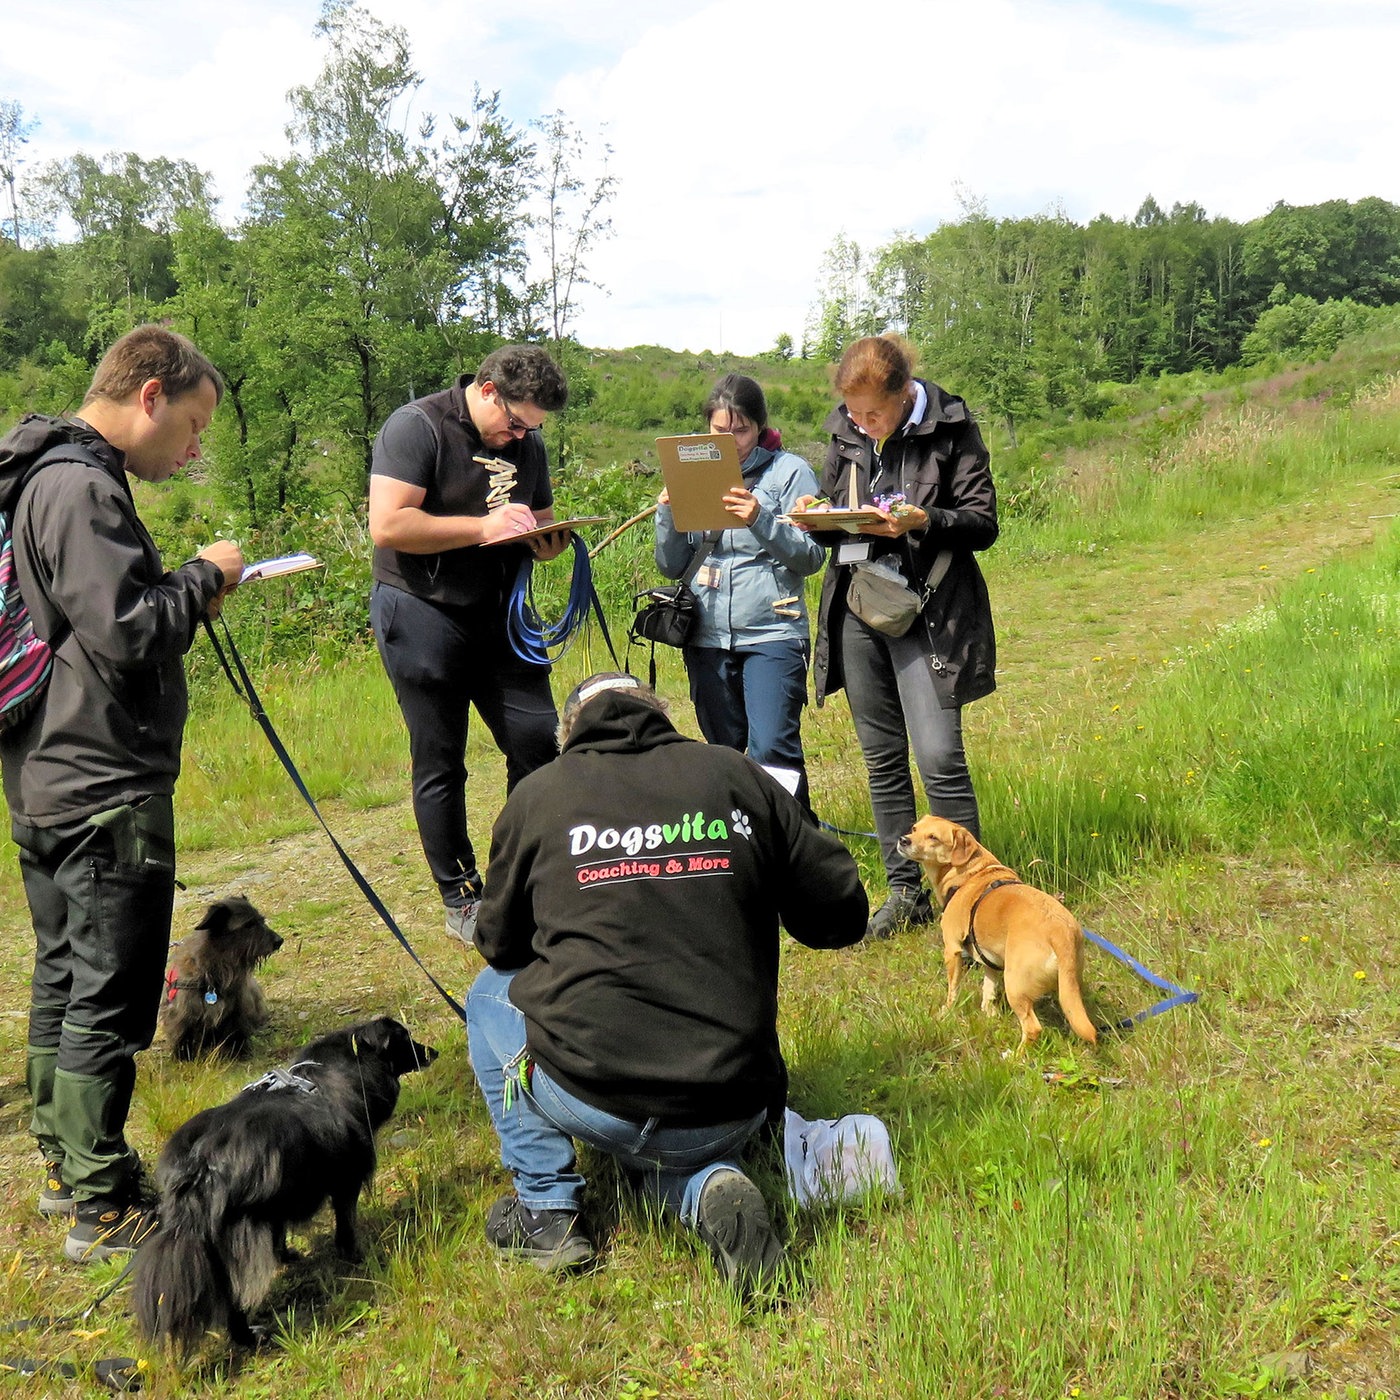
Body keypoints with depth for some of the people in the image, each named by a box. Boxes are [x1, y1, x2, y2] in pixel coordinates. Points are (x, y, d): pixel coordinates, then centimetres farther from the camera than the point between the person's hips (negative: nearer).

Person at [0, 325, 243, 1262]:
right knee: (109, 1002, -1)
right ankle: (104, 1209, 10)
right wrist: (204, 576, -10)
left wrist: (184, 595, 6)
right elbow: (127, 635, -25)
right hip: (107, 790, -11)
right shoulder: (82, 488, -18)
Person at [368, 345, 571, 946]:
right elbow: (388, 526, -22)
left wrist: (547, 538, -3)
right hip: (422, 613, -6)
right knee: (440, 765, 2)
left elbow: (540, 520, 21)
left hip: (495, 612, 6)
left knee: (539, 739, -1)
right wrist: (483, 527, -21)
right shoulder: (417, 426, -12)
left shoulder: (526, 443, 10)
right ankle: (462, 901, 14)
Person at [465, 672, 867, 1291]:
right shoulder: (739, 776, 4)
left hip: (593, 1097, -2)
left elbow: (500, 944, 14)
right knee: (672, 1144, 38)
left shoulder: (537, 796, 1)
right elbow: (842, 915, 7)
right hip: (732, 1114, 3)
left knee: (492, 991, 26)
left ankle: (546, 1209, 20)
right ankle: (707, 1186, 3)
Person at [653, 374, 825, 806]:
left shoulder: (790, 471, 0)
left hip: (772, 631, -4)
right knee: (723, 752, 12)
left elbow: (812, 556, -9)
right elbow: (671, 566, 9)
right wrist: (667, 512, -7)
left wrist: (761, 520, -22)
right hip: (707, 636, 4)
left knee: (773, 748, -15)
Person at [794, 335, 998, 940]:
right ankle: (905, 890, 22)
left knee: (939, 758, -12)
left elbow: (984, 522, -7)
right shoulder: (845, 433, 7)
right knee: (882, 759, 10)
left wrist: (923, 520, -23)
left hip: (925, 611, -5)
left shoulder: (949, 428, -7)